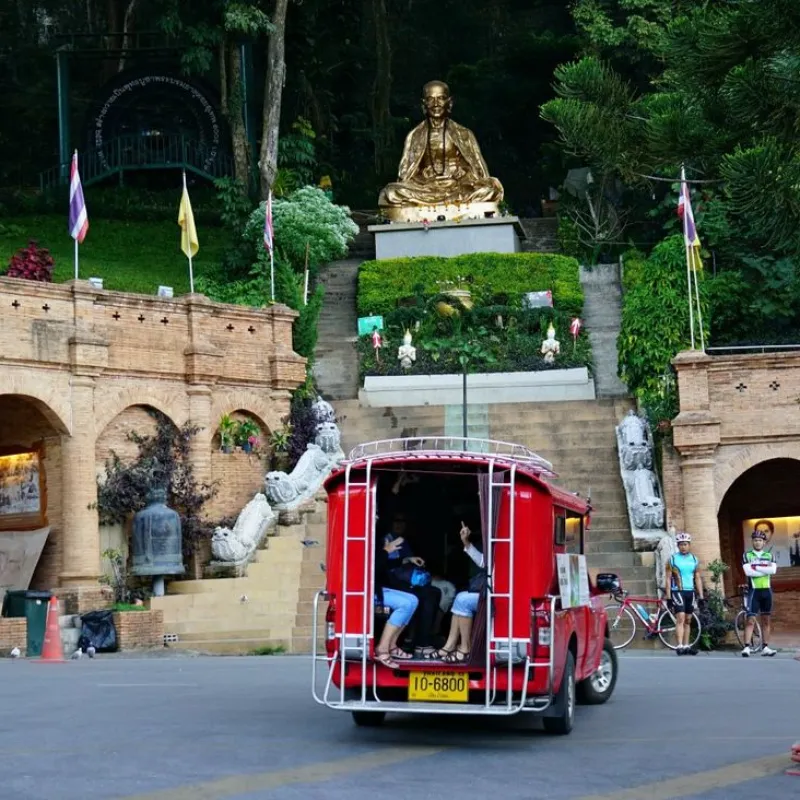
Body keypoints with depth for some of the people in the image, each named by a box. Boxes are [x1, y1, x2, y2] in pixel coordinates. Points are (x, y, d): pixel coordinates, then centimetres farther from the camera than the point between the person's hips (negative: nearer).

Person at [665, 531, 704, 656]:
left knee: (688, 620, 8)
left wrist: (701, 595, 7)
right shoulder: (672, 559, 0)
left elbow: (697, 579, 12)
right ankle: (680, 646, -19)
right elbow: (668, 579, -2)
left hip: (690, 592, 4)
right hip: (677, 592, -4)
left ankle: (686, 646, 14)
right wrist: (668, 596, -9)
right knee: (680, 618, -14)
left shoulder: (694, 560, 10)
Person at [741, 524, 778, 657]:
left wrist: (756, 567, -14)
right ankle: (747, 647, -15)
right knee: (751, 620, -10)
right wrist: (765, 570, -12)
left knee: (766, 620, 7)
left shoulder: (769, 555, 8)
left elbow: (773, 570, -10)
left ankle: (765, 647, 12)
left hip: (766, 590, 4)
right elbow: (748, 571, -16)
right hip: (754, 591, -4)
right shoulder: (747, 555, 0)